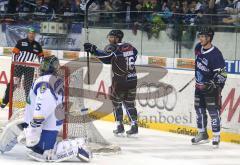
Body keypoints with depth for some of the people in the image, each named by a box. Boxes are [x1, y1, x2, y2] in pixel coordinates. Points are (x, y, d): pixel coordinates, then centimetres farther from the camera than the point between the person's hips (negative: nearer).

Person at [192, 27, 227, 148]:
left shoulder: (215, 54, -24)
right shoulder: (198, 48, -1)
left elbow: (222, 73, -23)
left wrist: (213, 84, -32)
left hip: (211, 87, -8)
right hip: (199, 85, 8)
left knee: (213, 110, -10)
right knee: (199, 109, 13)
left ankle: (216, 136, -3)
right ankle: (202, 134, 25)